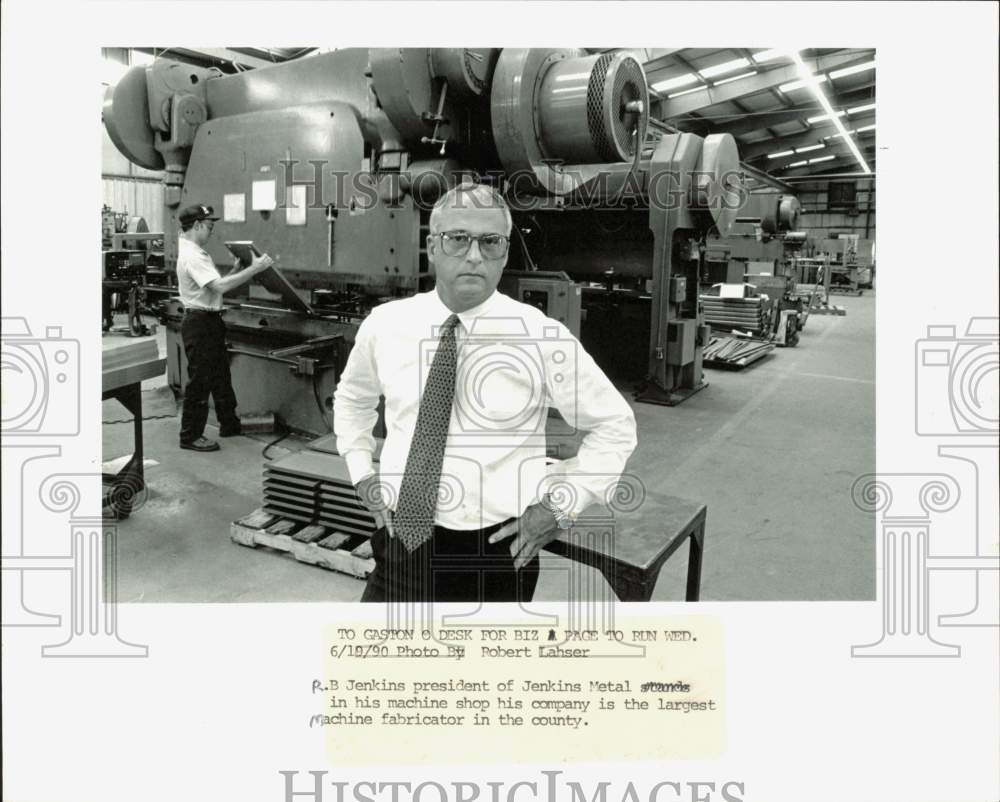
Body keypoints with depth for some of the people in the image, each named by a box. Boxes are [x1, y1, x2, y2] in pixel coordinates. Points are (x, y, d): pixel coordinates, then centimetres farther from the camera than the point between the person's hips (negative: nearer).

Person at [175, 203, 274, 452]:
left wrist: (235, 271, 5)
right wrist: (254, 269, -27)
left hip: (209, 322, 11)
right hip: (200, 322, -11)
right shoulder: (192, 256, -19)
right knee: (199, 381, -2)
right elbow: (220, 286, -29)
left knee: (220, 376, 18)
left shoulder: (195, 253, 14)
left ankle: (230, 424, 30)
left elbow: (215, 284, 14)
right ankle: (190, 436, 8)